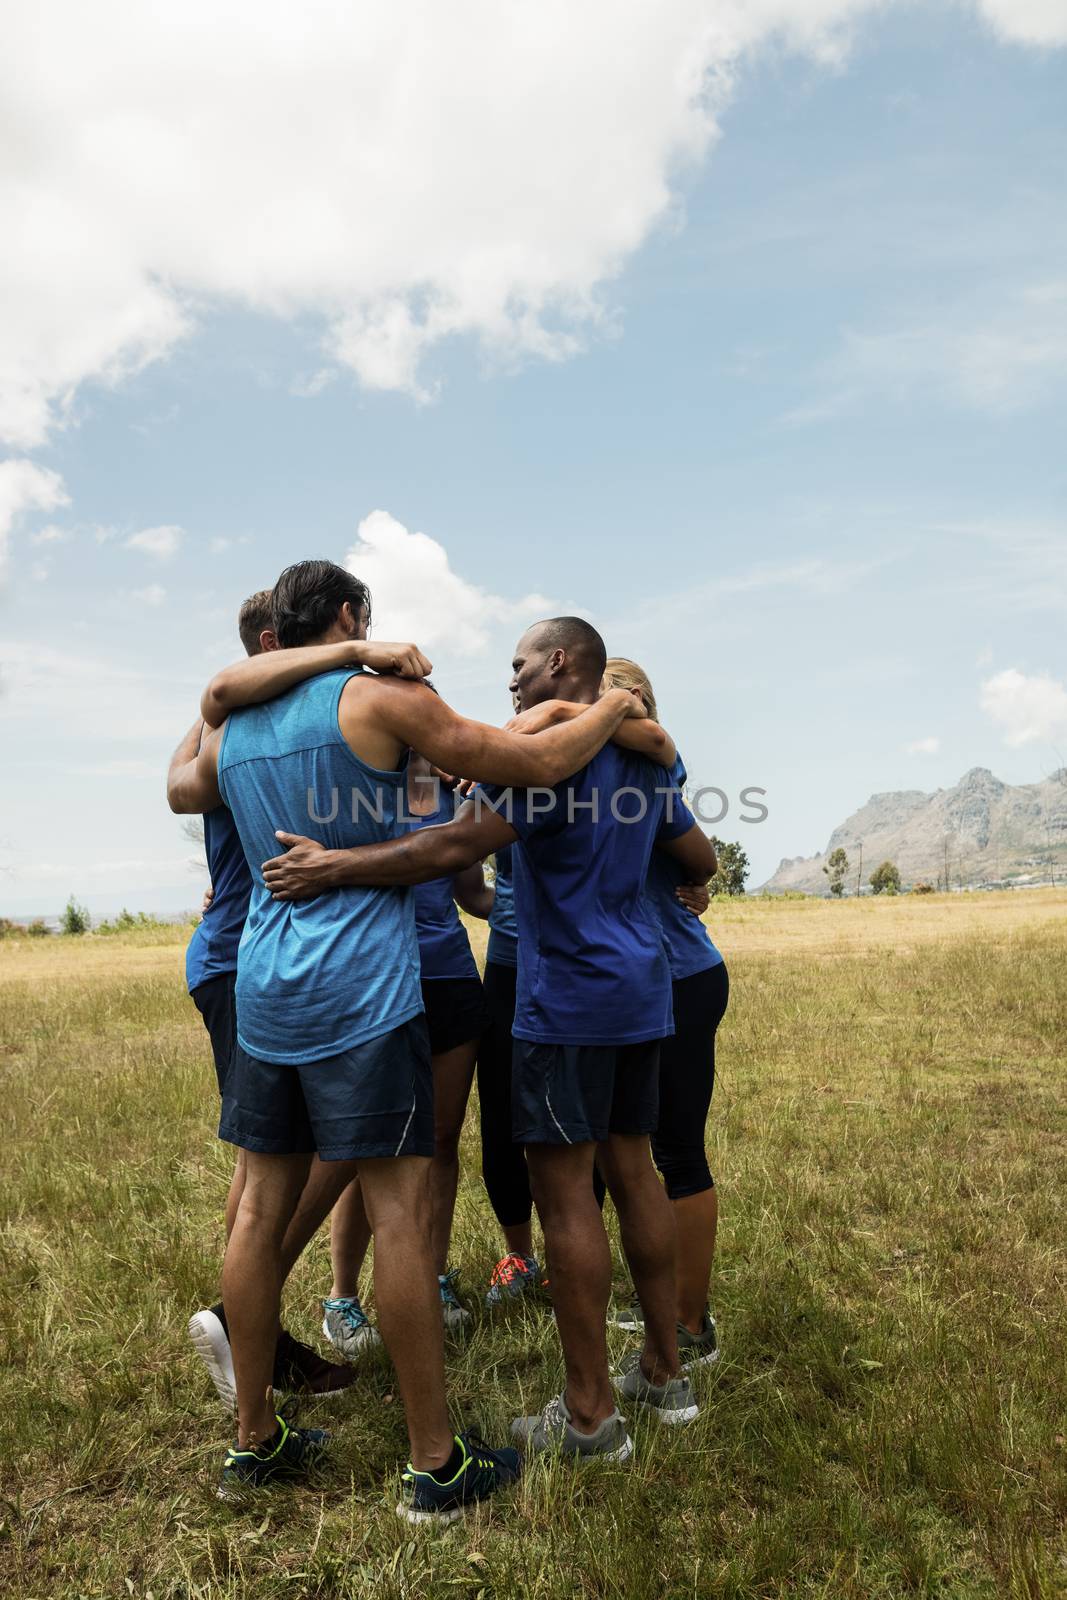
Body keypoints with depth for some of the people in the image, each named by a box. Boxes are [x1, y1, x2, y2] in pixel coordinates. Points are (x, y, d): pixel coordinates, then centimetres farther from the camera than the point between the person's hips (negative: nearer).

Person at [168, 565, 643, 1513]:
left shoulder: (231, 730, 12)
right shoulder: (380, 698, -6)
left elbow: (184, 792, 36)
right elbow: (538, 764, -7)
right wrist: (615, 707, 10)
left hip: (263, 989, 7)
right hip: (362, 990, -7)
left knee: (262, 1207, 12)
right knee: (399, 1211, -1)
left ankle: (255, 1441, 26)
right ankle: (437, 1463, 10)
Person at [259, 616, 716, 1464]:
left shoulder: (549, 742, -12)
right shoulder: (639, 756, 14)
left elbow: (460, 844, -22)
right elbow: (701, 859, 21)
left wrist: (336, 867, -18)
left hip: (571, 997, -9)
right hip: (641, 989, 9)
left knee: (564, 1188, -1)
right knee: (630, 1169, 15)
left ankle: (590, 1412, 8)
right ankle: (664, 1371, 26)